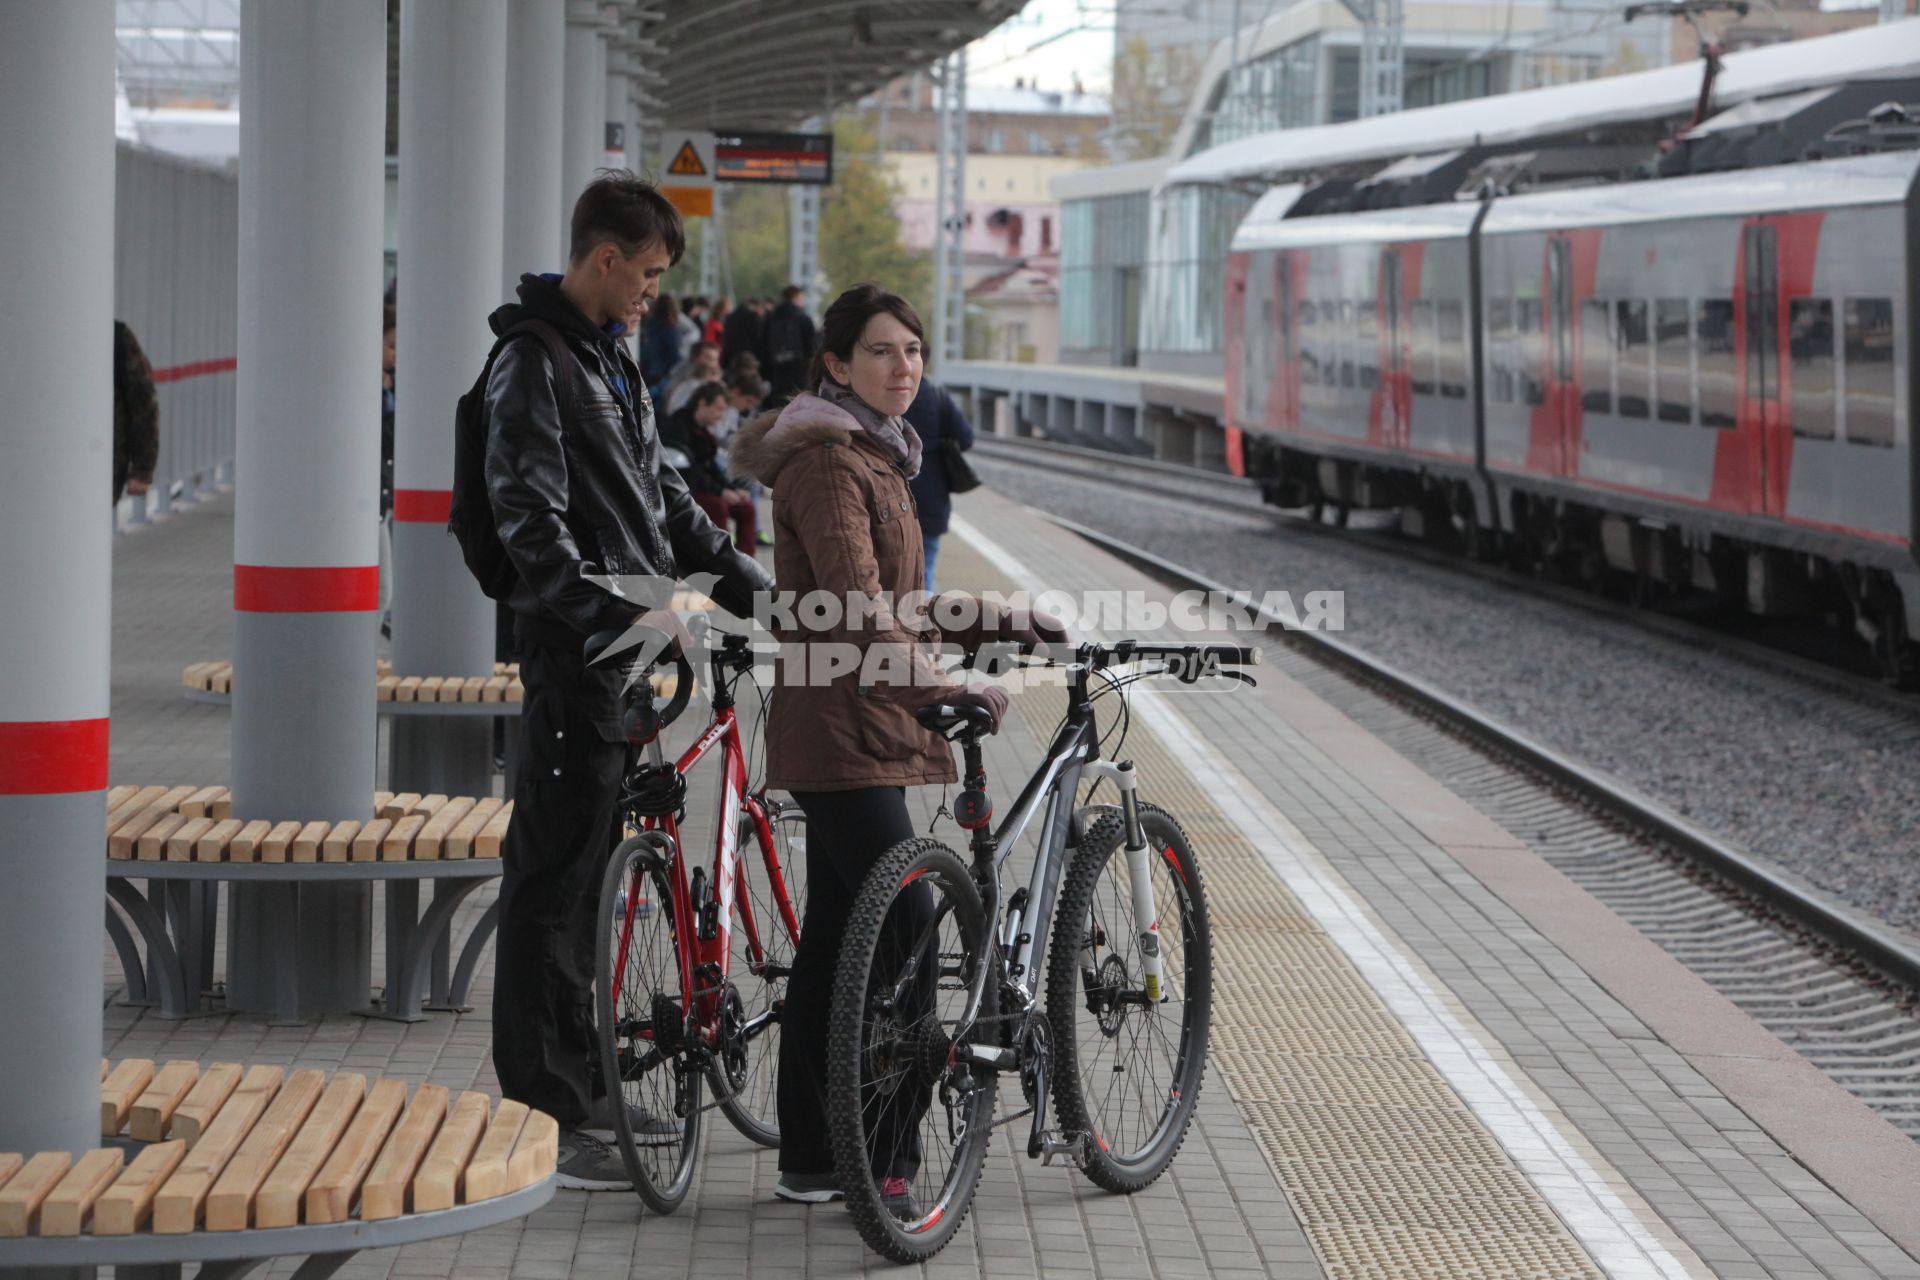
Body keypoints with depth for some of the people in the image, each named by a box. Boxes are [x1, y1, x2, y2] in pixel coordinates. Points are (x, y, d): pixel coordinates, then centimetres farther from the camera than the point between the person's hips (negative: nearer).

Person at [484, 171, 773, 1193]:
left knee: (599, 868, 15)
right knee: (556, 876, -6)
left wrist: (746, 583, 21)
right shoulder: (535, 364, -13)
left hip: (628, 641, 10)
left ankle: (582, 1081, 23)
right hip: (574, 648, -10)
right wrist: (613, 612, -29)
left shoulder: (609, 357, 18)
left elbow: (659, 492, 25)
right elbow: (532, 522, -21)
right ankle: (542, 1117, -3)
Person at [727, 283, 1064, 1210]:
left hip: (865, 726, 10)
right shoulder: (828, 460, -14)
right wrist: (943, 688, -34)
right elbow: (857, 606, -26)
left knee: (836, 940, 12)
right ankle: (886, 1160, -10)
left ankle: (811, 1160, 17)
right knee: (903, 931, -14)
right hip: (840, 733, -10)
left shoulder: (874, 456, 18)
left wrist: (1001, 625, 17)